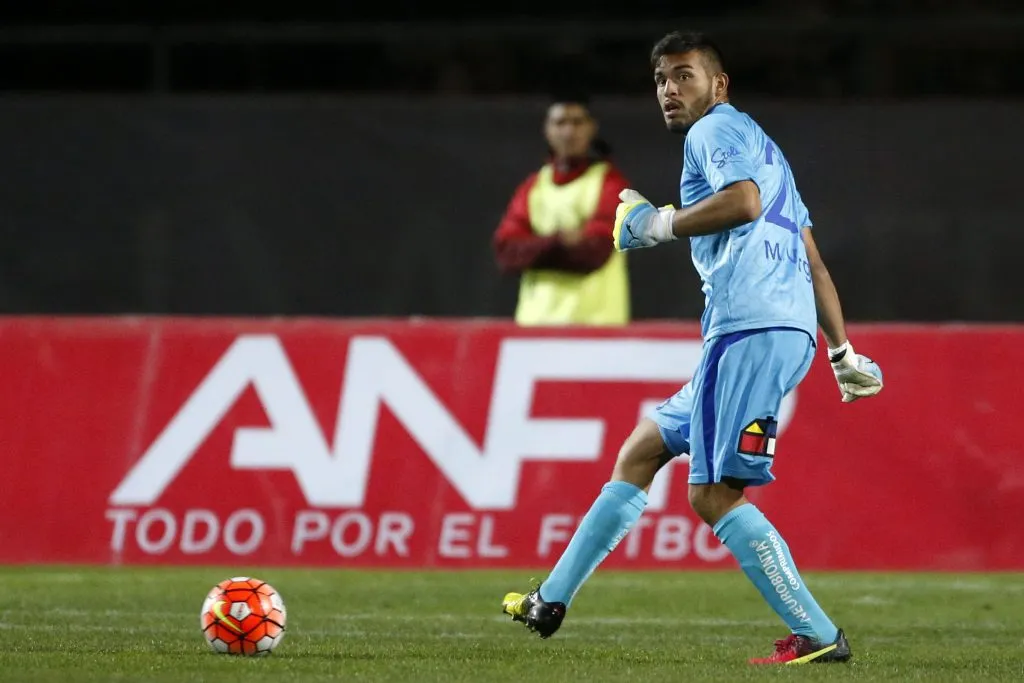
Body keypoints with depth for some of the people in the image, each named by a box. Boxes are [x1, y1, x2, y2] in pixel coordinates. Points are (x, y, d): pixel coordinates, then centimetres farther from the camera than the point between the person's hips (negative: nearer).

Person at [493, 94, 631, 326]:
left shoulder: (610, 181, 3)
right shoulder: (533, 187, 16)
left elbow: (594, 251, -10)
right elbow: (507, 252, 2)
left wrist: (538, 250, -9)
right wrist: (557, 241, -12)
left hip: (594, 319, -4)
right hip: (536, 318, 4)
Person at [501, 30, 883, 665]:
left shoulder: (716, 129, 1)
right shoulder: (761, 146, 29)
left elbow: (743, 202, -20)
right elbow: (813, 261, 28)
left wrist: (658, 224, -7)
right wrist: (843, 352, 27)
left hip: (749, 326, -10)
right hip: (790, 331, 10)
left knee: (714, 493, -13)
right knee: (640, 451, 18)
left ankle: (818, 637, -17)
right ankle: (551, 601, 24)